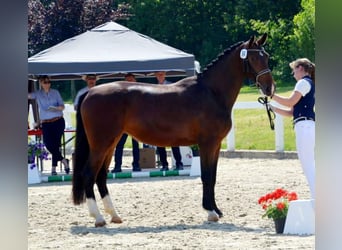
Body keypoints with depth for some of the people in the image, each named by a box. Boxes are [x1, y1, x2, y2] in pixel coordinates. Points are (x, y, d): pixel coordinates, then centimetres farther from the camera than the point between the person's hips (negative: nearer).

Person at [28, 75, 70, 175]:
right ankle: (63, 160, 9)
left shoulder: (55, 92, 7)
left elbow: (62, 106, 3)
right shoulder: (38, 94, 5)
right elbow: (29, 95, -14)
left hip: (58, 121, -1)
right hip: (46, 123, 1)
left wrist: (56, 108, -19)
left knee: (55, 144, -8)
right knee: (48, 144, -11)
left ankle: (54, 168, 0)